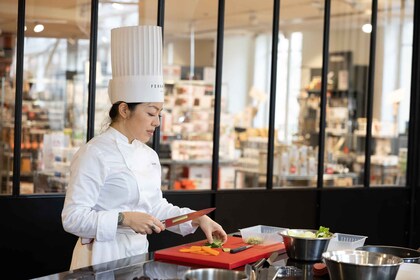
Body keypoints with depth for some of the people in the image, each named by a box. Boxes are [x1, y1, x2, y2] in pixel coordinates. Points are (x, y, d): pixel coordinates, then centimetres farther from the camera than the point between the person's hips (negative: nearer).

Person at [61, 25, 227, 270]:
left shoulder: (149, 155, 8)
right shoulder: (95, 154, -16)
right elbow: (72, 218, -19)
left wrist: (197, 219, 6)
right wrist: (125, 219, -27)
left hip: (138, 255, 8)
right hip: (103, 259, -7)